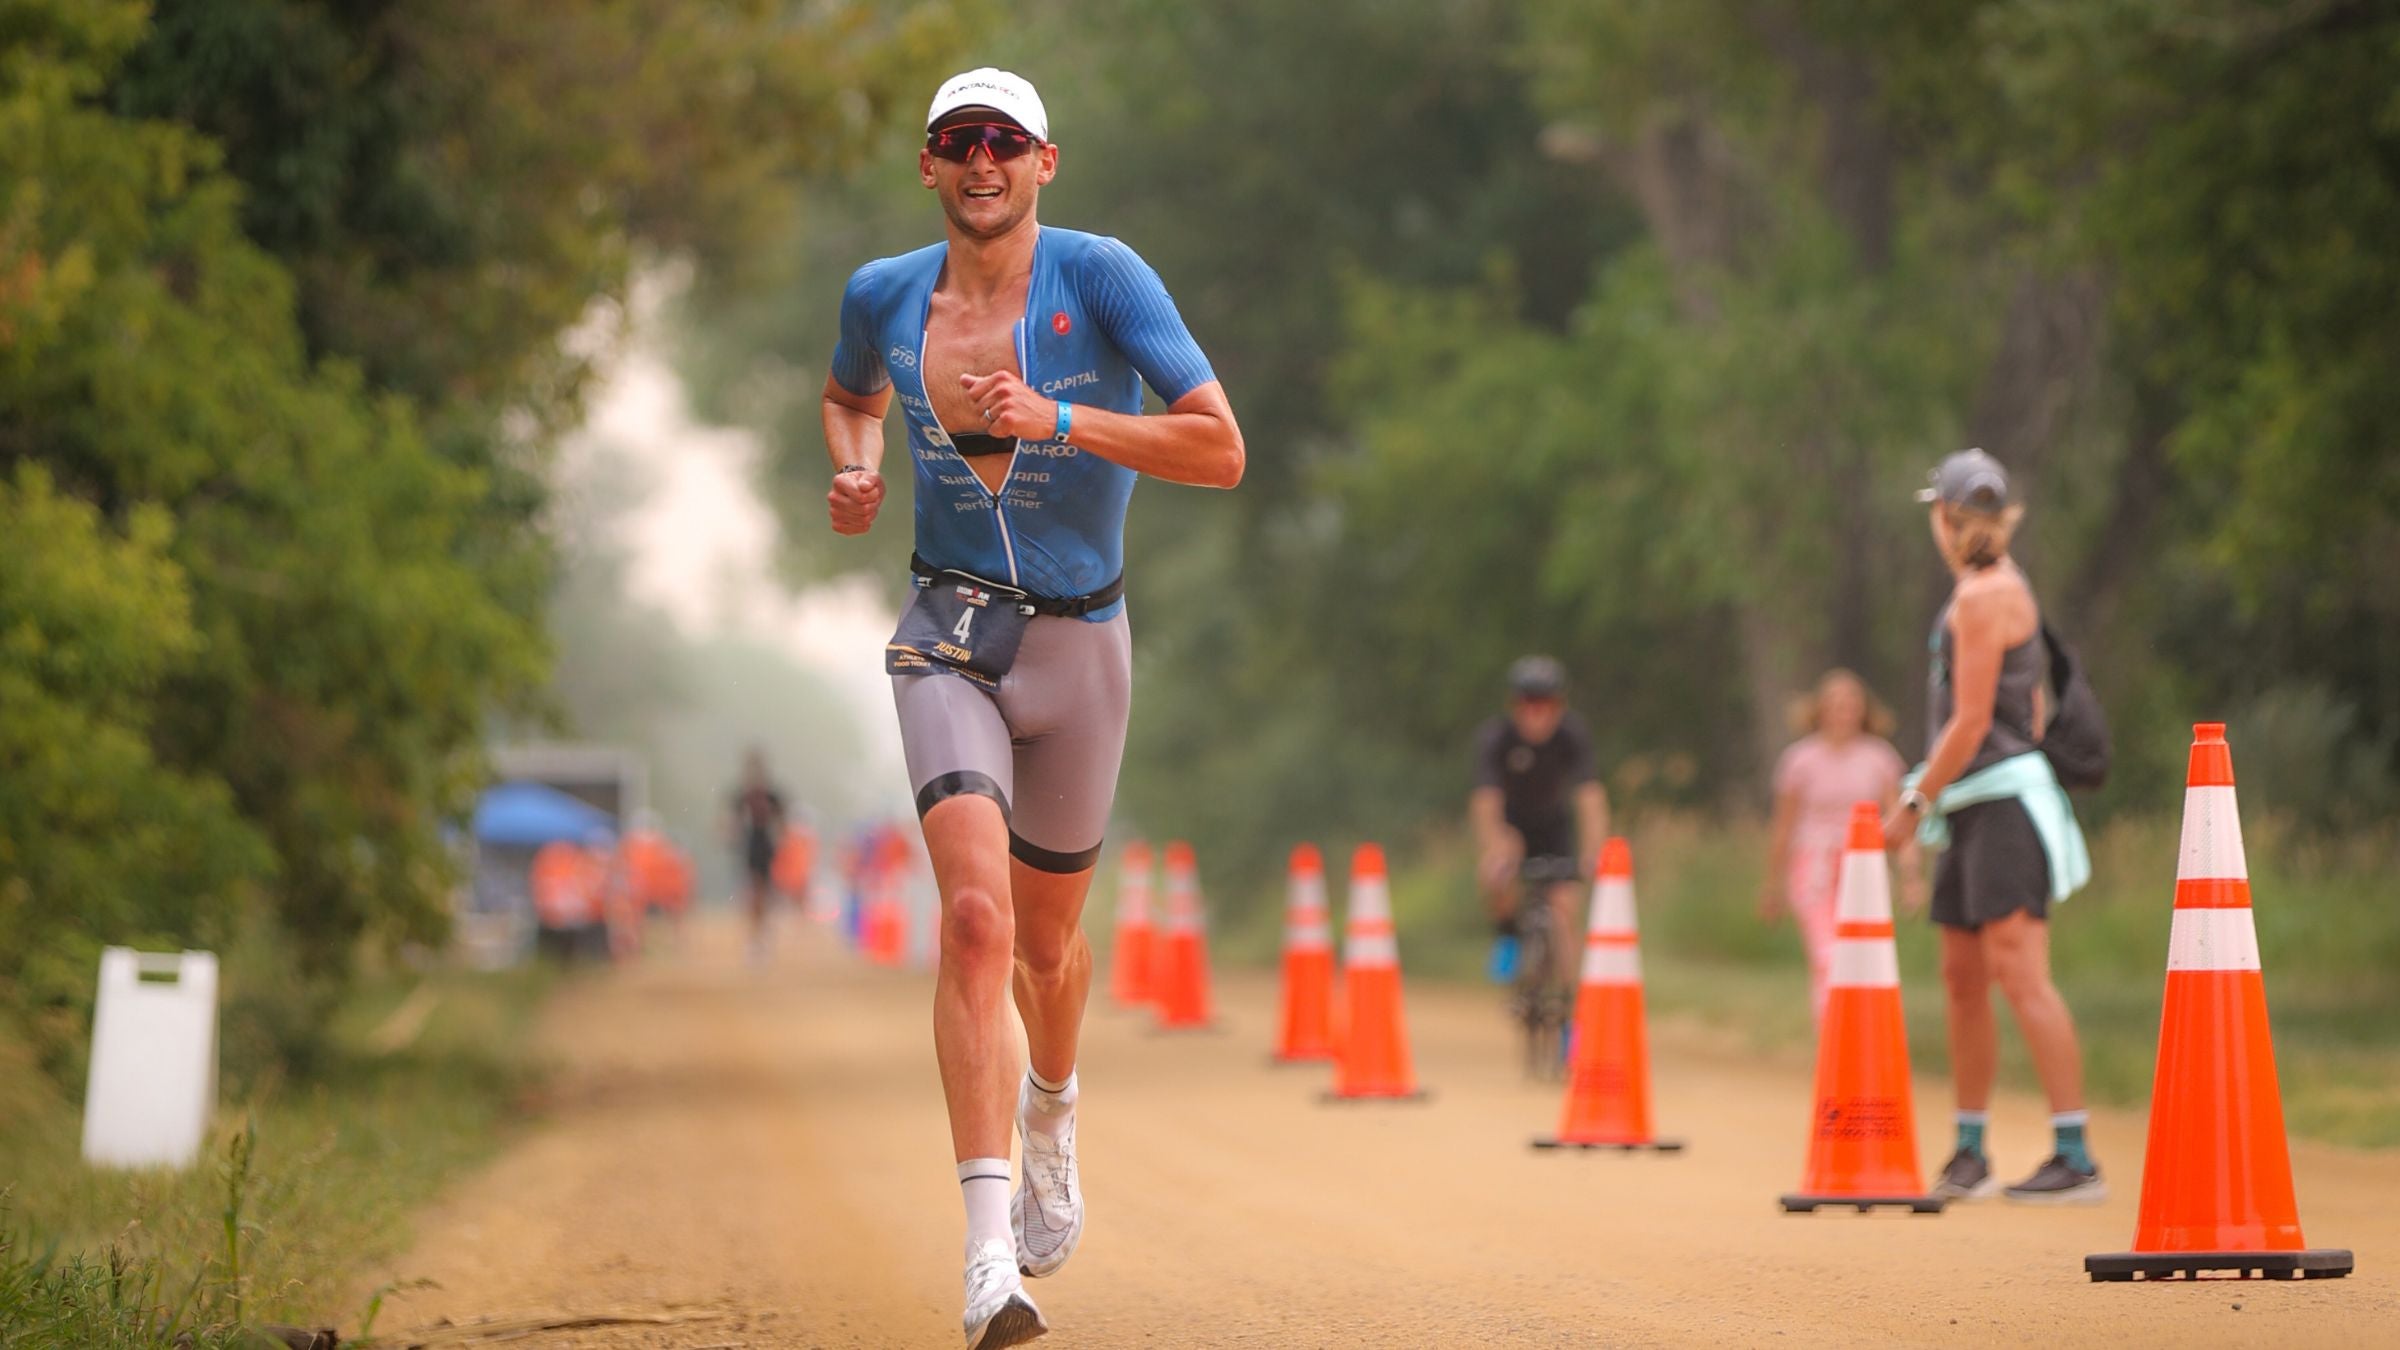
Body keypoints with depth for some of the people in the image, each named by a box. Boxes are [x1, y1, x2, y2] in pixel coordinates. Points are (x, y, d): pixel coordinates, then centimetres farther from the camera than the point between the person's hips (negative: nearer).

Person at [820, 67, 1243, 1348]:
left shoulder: (1100, 277, -9)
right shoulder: (884, 296, 2)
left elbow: (1221, 450, -15)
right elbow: (850, 396, 27)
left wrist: (1058, 420, -24)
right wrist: (854, 471, 4)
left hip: (1080, 641, 0)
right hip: (950, 638, 0)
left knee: (1046, 935, 16)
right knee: (975, 915, -21)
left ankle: (1051, 1114, 52)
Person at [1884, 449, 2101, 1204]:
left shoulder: (1983, 597, -11)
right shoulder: (2005, 590, 18)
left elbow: (1970, 723, -15)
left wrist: (1913, 805, -9)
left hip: (2003, 800, -10)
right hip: (1979, 806, 10)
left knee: (2019, 972, -15)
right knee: (1962, 978, 12)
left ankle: (2077, 1160, -19)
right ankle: (1969, 1156, 19)